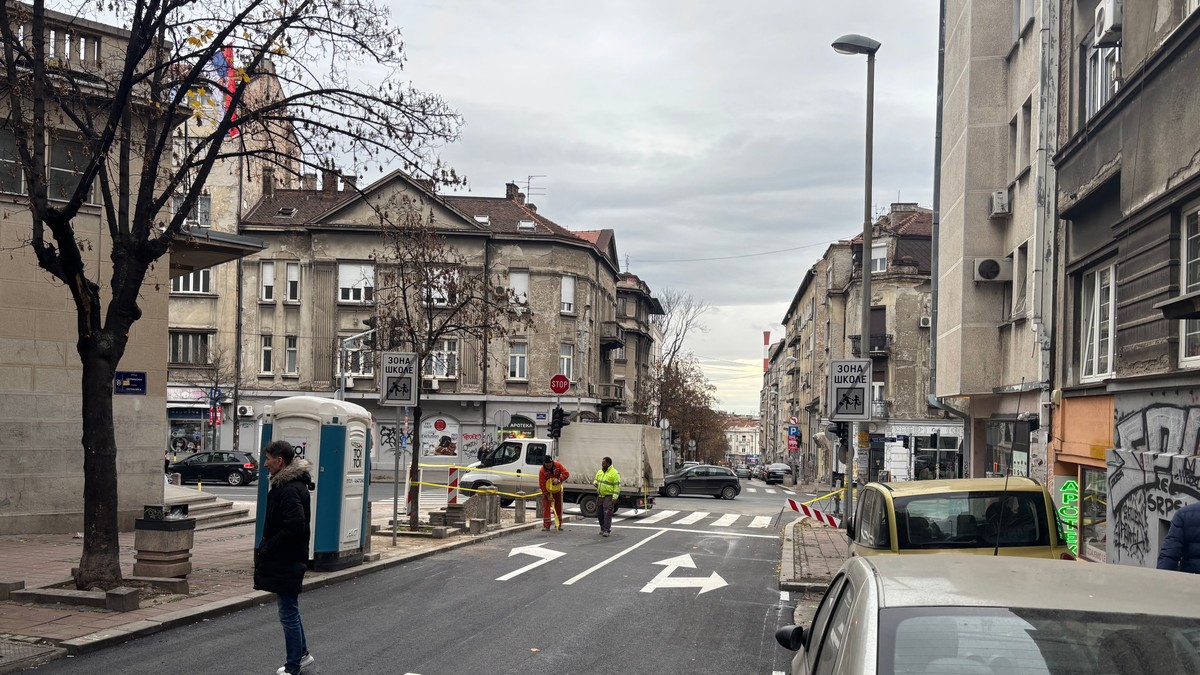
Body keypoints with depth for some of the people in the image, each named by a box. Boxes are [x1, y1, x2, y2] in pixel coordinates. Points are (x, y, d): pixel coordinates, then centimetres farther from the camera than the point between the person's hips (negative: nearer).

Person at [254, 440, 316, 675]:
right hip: (287, 560, 11)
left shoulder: (290, 490, -22)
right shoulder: (290, 484, 11)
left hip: (286, 563, -11)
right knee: (290, 612, 21)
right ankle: (302, 654, 34)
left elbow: (294, 526, -29)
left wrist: (267, 548, -19)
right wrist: (266, 548, 11)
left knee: (289, 615, 0)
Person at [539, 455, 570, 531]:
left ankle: (559, 525, 16)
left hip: (557, 490, 3)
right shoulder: (542, 471, -23)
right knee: (546, 507, -8)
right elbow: (542, 485, -22)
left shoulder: (558, 466, -16)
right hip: (547, 491, -3)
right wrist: (548, 495, -24)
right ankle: (546, 526, -5)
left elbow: (566, 473, -16)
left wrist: (559, 480, -32)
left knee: (559, 507, 7)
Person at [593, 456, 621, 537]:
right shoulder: (600, 472, 13)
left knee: (607, 513, -12)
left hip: (609, 496, -7)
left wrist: (615, 496, -19)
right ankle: (603, 528, 24)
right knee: (599, 513, 11)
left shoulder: (614, 473, -9)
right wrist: (595, 483, 0)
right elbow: (596, 480, 26)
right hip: (600, 496, 7)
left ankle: (607, 530, -11)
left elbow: (617, 486, -12)